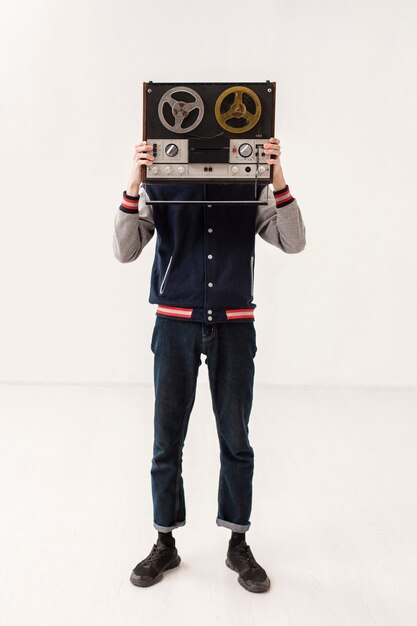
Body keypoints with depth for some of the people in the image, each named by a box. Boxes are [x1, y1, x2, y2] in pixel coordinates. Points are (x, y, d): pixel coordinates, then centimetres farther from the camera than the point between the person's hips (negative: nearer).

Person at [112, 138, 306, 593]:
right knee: (167, 440, 6)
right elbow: (124, 252, -7)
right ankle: (165, 544, 23)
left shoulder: (252, 186, 3)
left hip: (233, 327, 1)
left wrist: (278, 179, -18)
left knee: (235, 439, 8)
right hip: (176, 324, 0)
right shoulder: (160, 187, 1)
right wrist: (133, 185, -19)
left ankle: (238, 544, 24)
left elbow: (293, 243, -6)